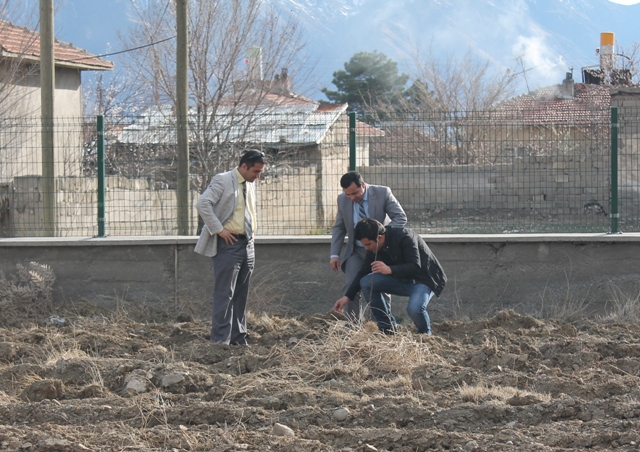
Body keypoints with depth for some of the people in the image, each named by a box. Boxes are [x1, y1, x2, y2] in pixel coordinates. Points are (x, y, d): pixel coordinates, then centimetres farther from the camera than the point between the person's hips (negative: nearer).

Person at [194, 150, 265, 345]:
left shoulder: (249, 185, 16)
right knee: (225, 294, -9)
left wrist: (252, 233, 15)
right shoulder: (223, 181, -9)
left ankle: (238, 338, 15)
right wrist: (219, 230, -18)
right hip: (229, 243, -8)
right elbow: (202, 204, -19)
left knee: (241, 294, 10)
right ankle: (220, 340, -8)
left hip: (247, 244, 8)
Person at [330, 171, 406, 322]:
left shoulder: (383, 193, -15)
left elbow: (401, 218, -12)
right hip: (356, 252, 2)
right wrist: (334, 254, -2)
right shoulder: (343, 200, -5)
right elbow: (338, 228, 6)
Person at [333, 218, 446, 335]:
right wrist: (347, 297, 0)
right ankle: (388, 329, -4)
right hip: (403, 280, 7)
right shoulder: (374, 247, -3)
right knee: (366, 282, -12)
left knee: (414, 309, -36)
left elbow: (415, 267, -28)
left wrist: (390, 270, -37)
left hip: (423, 280, -7)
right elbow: (364, 272, 5)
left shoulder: (405, 237, -24)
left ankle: (425, 334, -1)